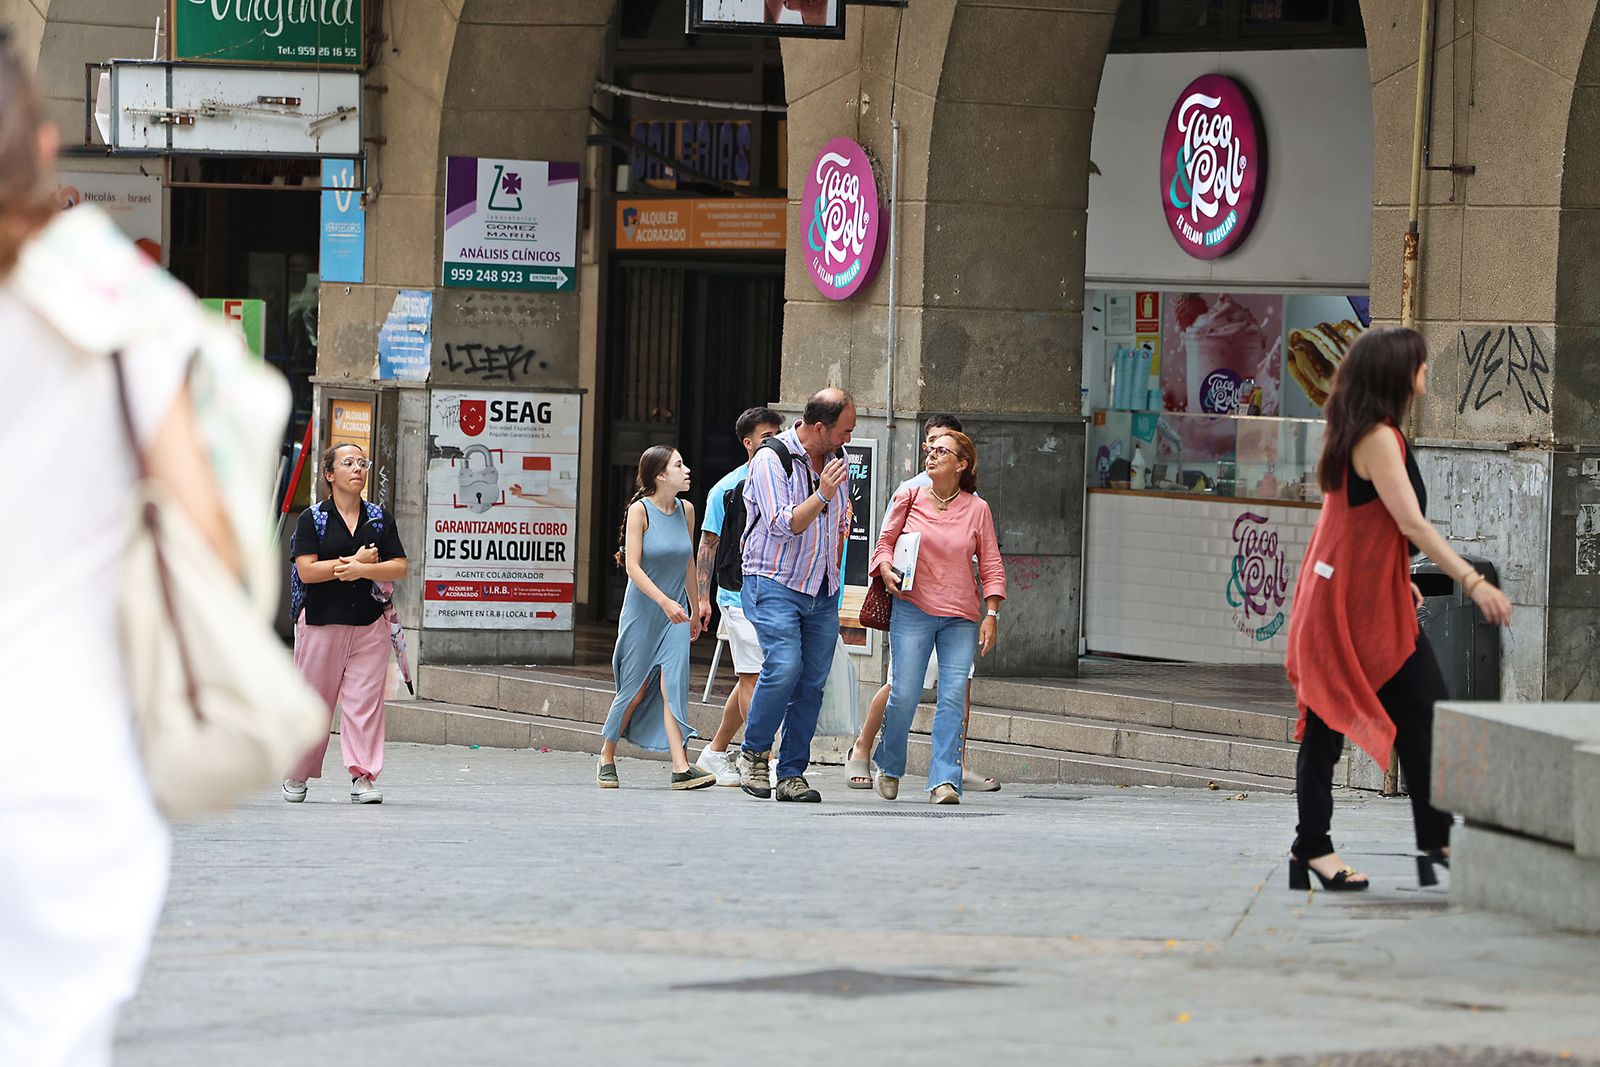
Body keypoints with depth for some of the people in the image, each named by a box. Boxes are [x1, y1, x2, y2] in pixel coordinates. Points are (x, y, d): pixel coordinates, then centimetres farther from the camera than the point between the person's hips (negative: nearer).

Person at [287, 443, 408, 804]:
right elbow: (307, 570, -9)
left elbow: (399, 568, 3)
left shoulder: (379, 518, 11)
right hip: (322, 621, -2)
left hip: (370, 623, 2)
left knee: (366, 700, -5)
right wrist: (356, 561, -8)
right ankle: (297, 776, 15)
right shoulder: (313, 518, 1)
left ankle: (362, 777, -4)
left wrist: (362, 570, -13)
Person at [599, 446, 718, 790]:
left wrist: (695, 609, 20)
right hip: (643, 610, -4)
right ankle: (607, 758, 23)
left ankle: (681, 767, -19)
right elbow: (632, 566, -16)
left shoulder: (686, 510, 5)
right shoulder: (640, 510, -11)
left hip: (675, 612, 4)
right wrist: (664, 601, -26)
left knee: (673, 684, -10)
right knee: (635, 689, 4)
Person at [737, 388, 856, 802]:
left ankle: (792, 774, 7)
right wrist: (821, 494, -24)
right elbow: (783, 526, -17)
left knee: (813, 681, 1)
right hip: (775, 582, -6)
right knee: (784, 666, -22)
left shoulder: (837, 459, 11)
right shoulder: (771, 459, -11)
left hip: (822, 592, 6)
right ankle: (753, 753, -3)